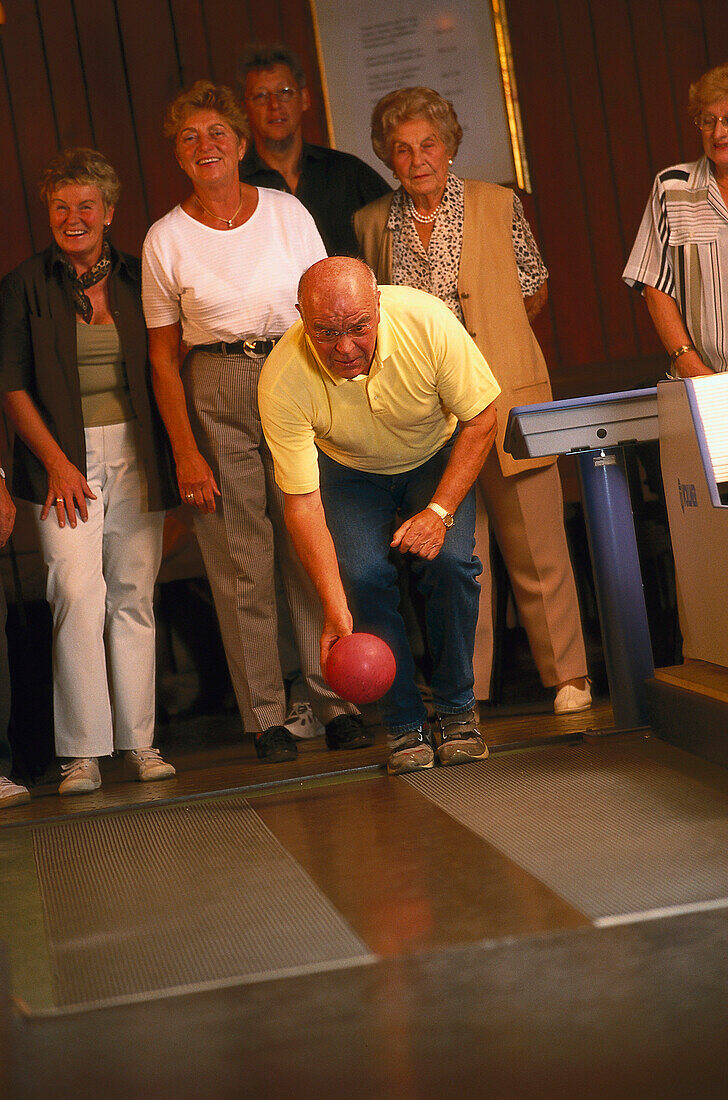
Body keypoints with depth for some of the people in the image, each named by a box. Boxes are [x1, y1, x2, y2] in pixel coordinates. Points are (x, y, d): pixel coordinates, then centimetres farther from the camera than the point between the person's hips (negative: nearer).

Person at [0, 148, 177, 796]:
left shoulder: (134, 280, 10)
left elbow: (159, 370, 13)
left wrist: (168, 458, 4)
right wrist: (56, 461, -8)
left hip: (135, 455, 2)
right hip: (65, 456, -2)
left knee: (134, 595, 2)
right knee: (78, 595, -11)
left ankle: (139, 742, 8)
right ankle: (83, 752, -7)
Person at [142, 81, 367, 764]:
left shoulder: (286, 213, 5)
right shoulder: (166, 239, 1)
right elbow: (163, 356, 2)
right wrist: (185, 451, -4)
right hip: (214, 397, -1)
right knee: (240, 560, -1)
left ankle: (335, 703, 7)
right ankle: (265, 717, 6)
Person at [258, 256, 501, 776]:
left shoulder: (427, 321, -32)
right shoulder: (283, 380, -32)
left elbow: (481, 420, -17)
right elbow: (302, 502, -28)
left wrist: (439, 511, -26)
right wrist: (335, 607, -36)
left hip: (436, 460, 0)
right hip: (348, 474, 0)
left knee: (449, 561, -23)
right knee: (363, 575, -23)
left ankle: (458, 712, -4)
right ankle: (405, 725, -7)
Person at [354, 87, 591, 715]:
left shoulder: (499, 206, 3)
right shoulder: (373, 224, 8)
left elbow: (535, 290, 12)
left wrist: (483, 336, 3)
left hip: (506, 397, -2)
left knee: (537, 547, 1)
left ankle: (567, 676, 11)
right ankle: (466, 688, 10)